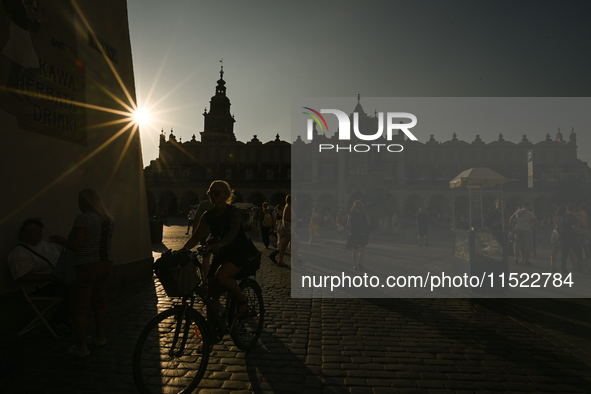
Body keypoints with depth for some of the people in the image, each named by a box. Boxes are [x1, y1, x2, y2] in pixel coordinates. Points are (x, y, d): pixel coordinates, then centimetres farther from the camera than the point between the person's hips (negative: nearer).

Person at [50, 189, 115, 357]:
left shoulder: (83, 218, -15)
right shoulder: (109, 219, 8)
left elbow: (75, 245, -20)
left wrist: (61, 240, -1)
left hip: (86, 266, -8)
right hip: (106, 263, 8)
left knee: (79, 307, 4)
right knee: (100, 302, 19)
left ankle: (81, 347, 10)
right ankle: (100, 337, 30)